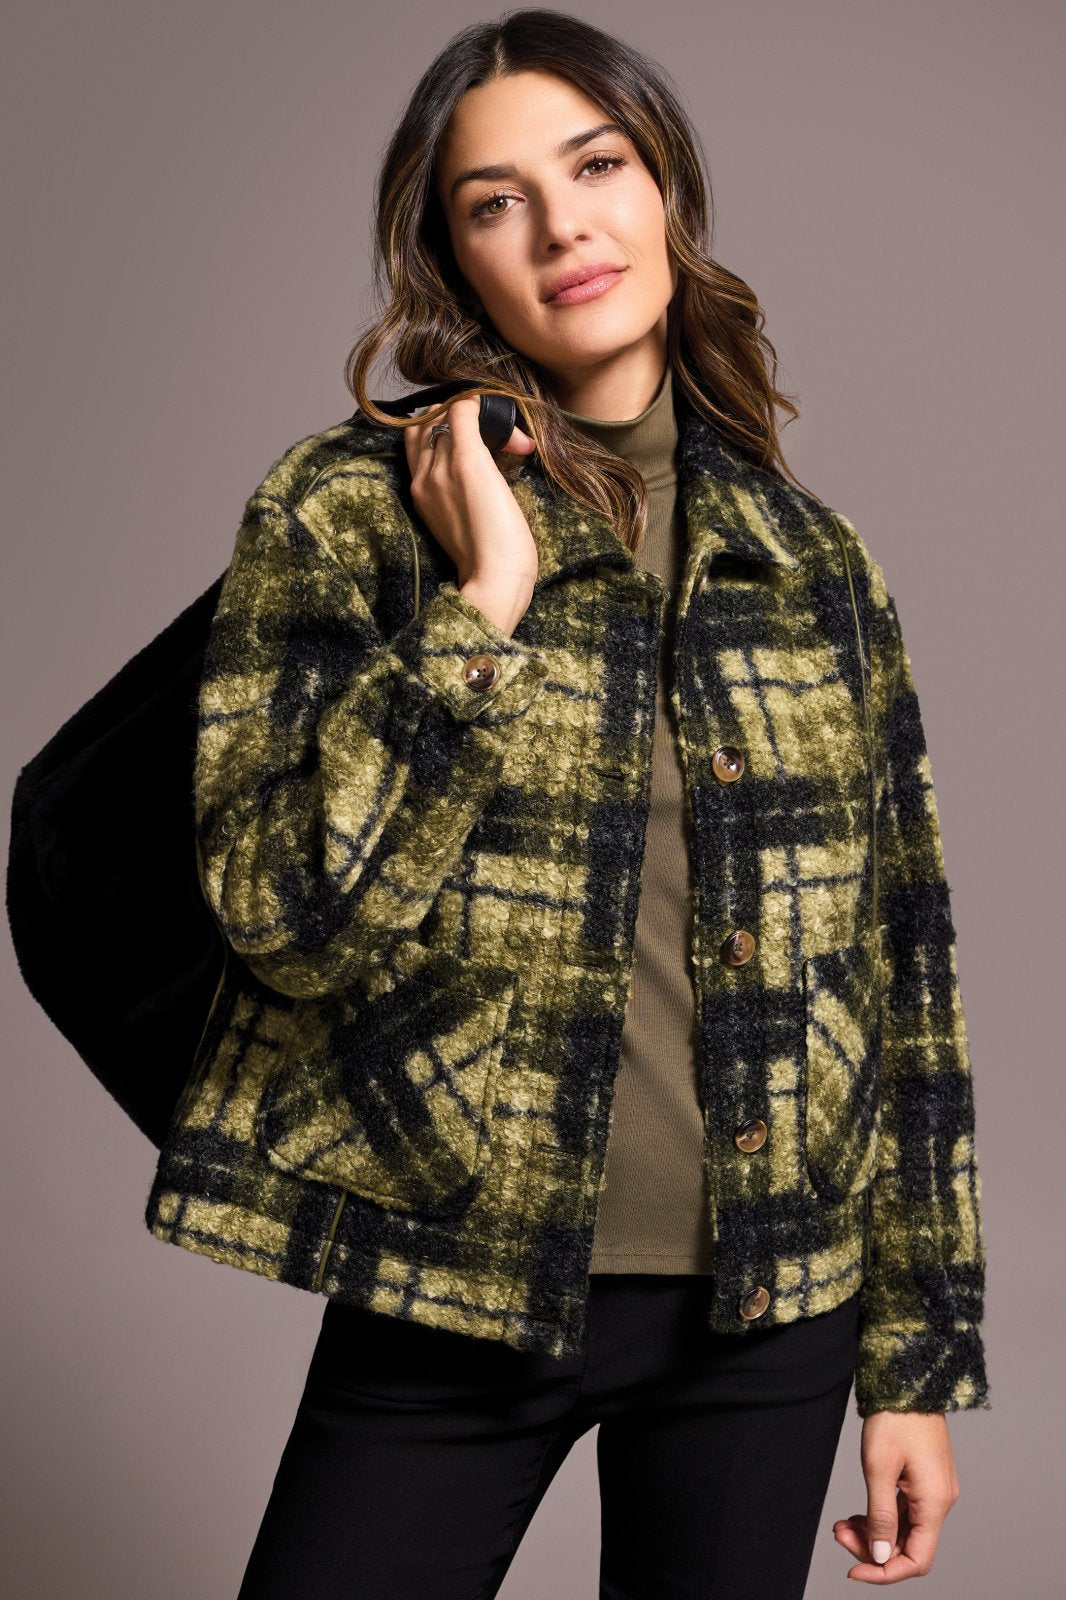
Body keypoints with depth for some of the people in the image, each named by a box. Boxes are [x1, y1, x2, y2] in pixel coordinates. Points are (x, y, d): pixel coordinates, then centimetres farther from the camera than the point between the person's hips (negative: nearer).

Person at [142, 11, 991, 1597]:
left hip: (769, 1304, 3)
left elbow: (895, 960, 6)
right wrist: (484, 602, -18)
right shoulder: (344, 512, -4)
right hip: (453, 1304, -2)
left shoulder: (808, 557, 4)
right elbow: (289, 914, -14)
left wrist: (923, 1348, 7)